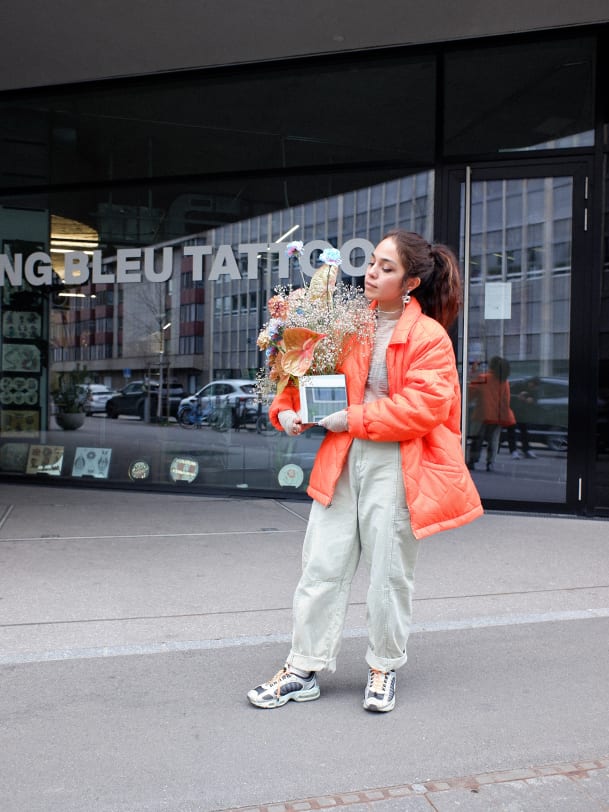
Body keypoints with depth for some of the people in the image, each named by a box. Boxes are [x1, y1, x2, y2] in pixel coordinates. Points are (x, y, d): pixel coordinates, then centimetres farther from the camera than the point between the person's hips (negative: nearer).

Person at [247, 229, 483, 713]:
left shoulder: (429, 336, -7)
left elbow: (425, 405, -17)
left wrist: (355, 418, -17)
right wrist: (287, 408, -3)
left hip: (396, 466, -4)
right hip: (341, 460, 5)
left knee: (389, 572, 7)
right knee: (322, 568, 6)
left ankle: (384, 668, 26)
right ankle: (304, 670, 17)